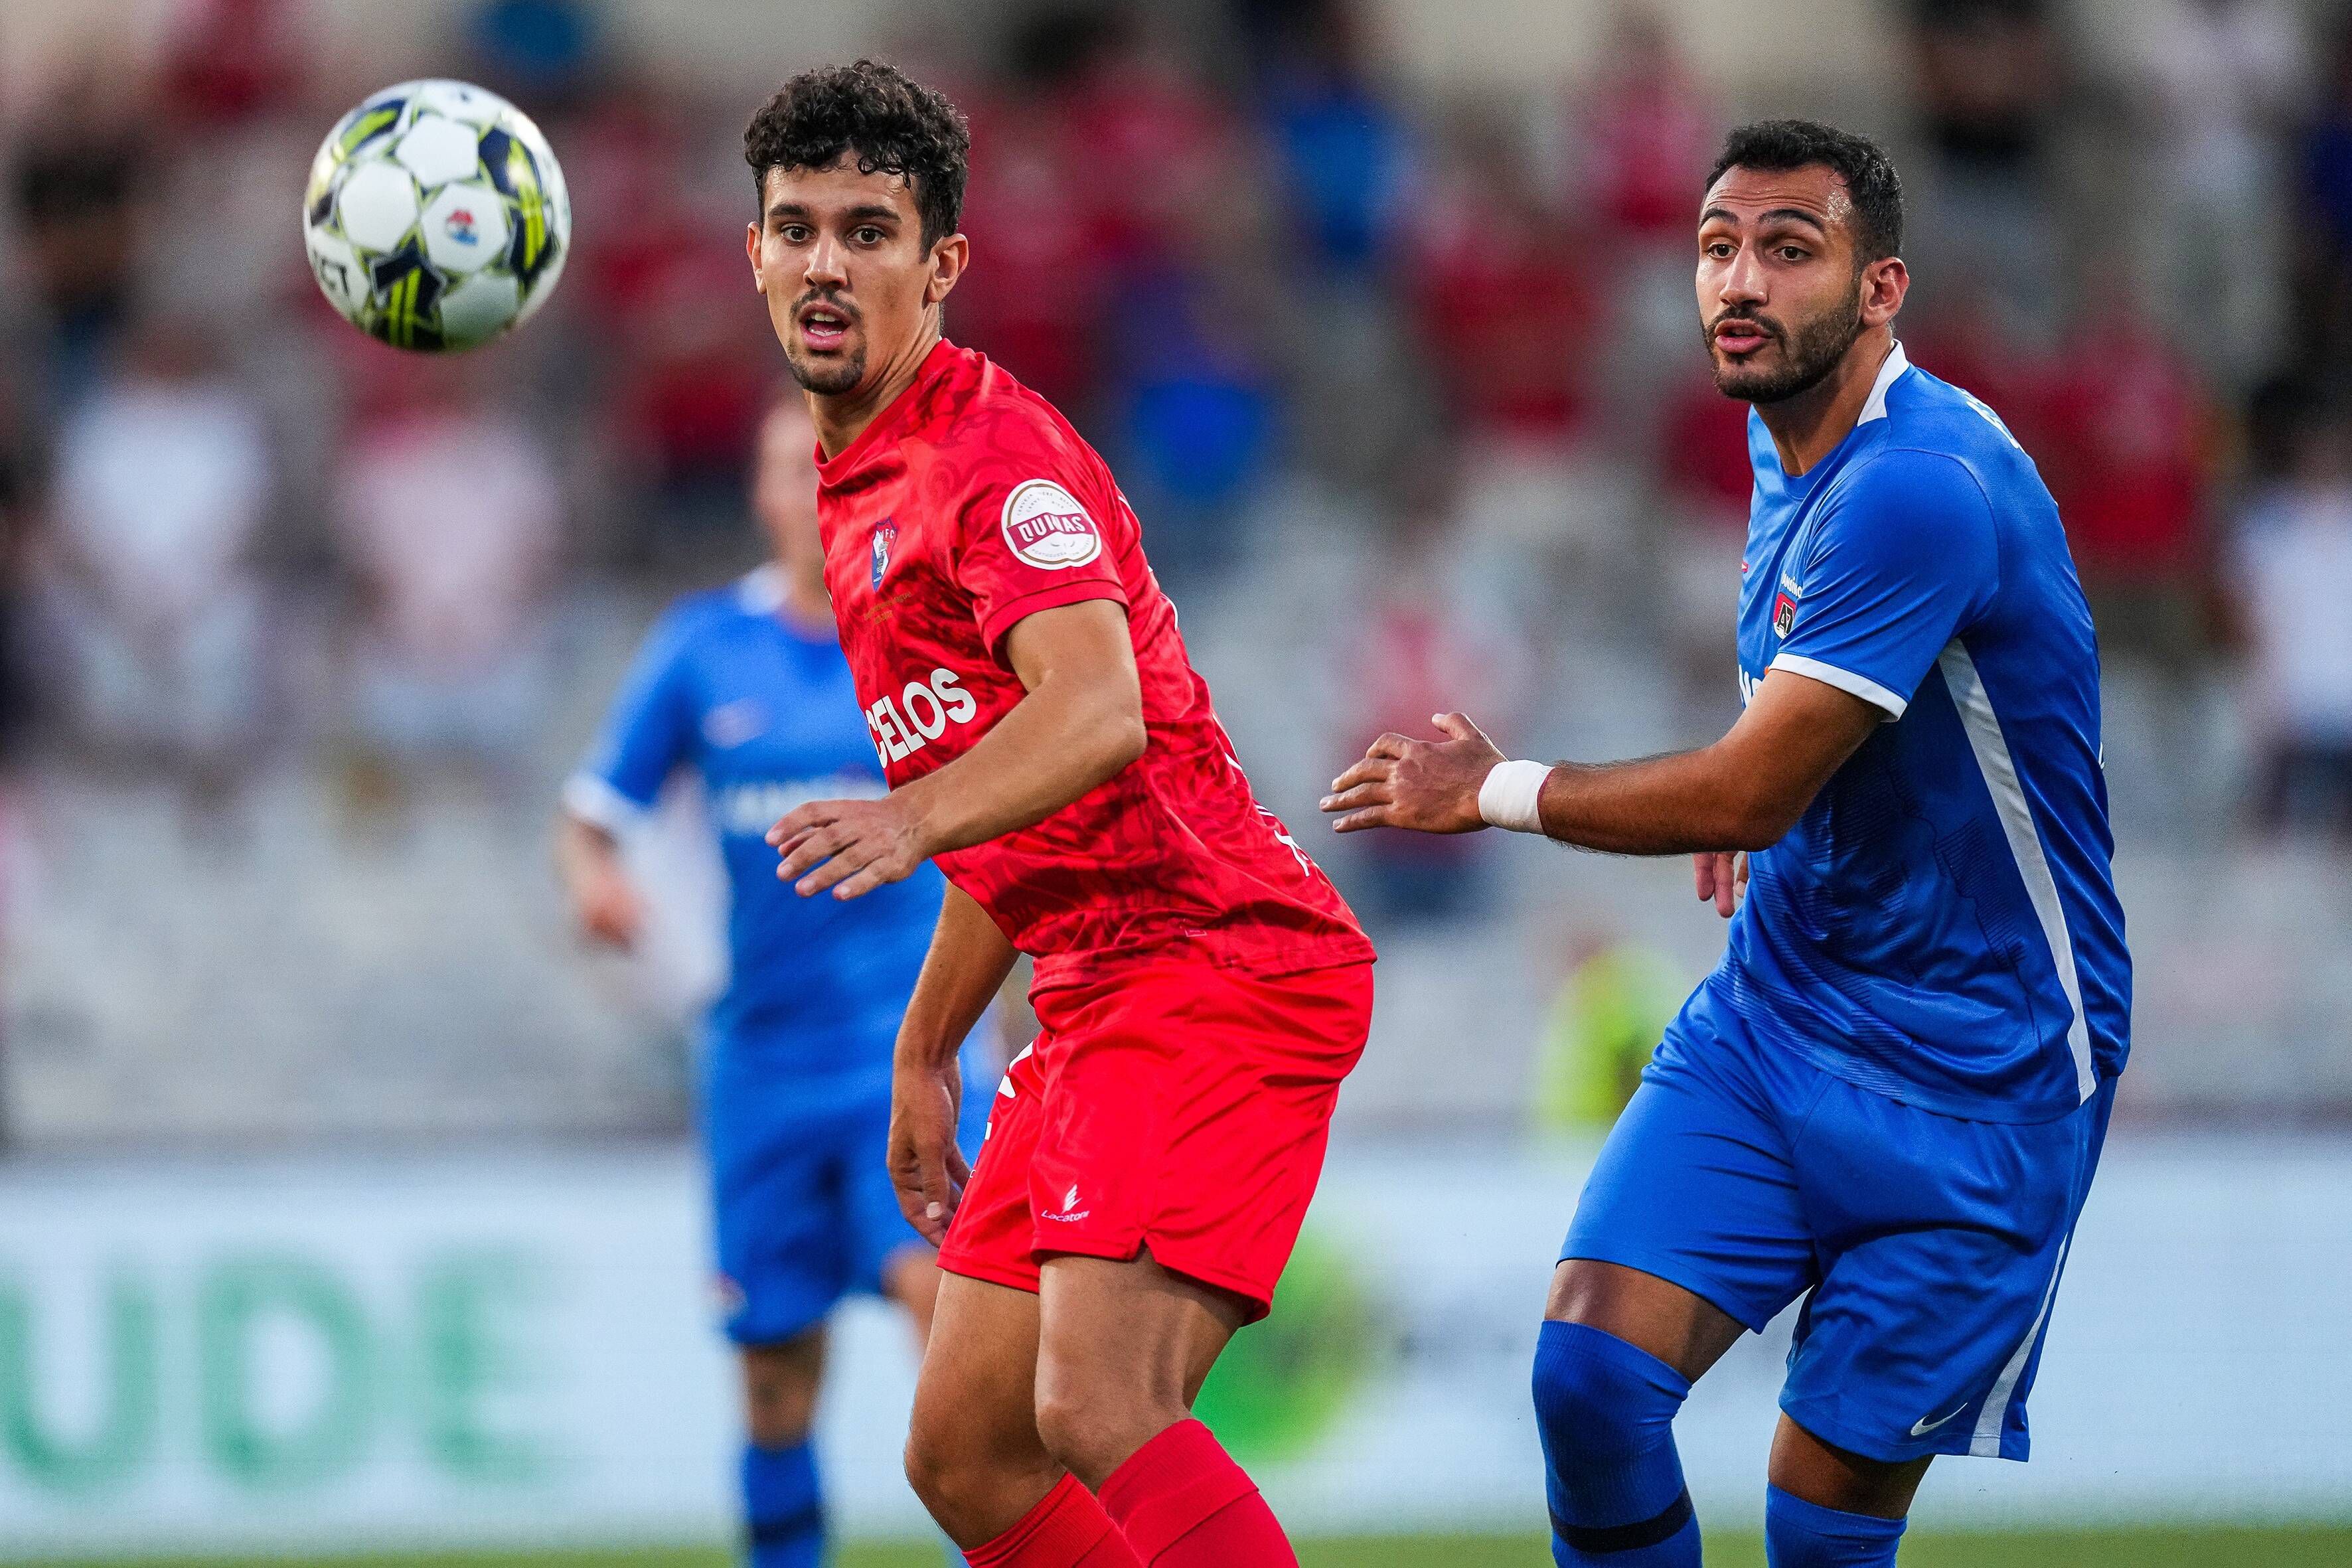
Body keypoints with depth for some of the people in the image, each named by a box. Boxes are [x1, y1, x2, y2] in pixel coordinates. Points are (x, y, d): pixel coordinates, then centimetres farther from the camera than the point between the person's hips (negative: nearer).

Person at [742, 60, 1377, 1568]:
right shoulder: (859, 488, 19)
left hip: (1220, 966, -10)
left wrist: (910, 820, -46)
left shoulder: (996, 450, -11)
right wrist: (925, 1052, 32)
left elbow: (1097, 714, -30)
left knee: (1097, 1410, -26)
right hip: (1098, 997, 10)